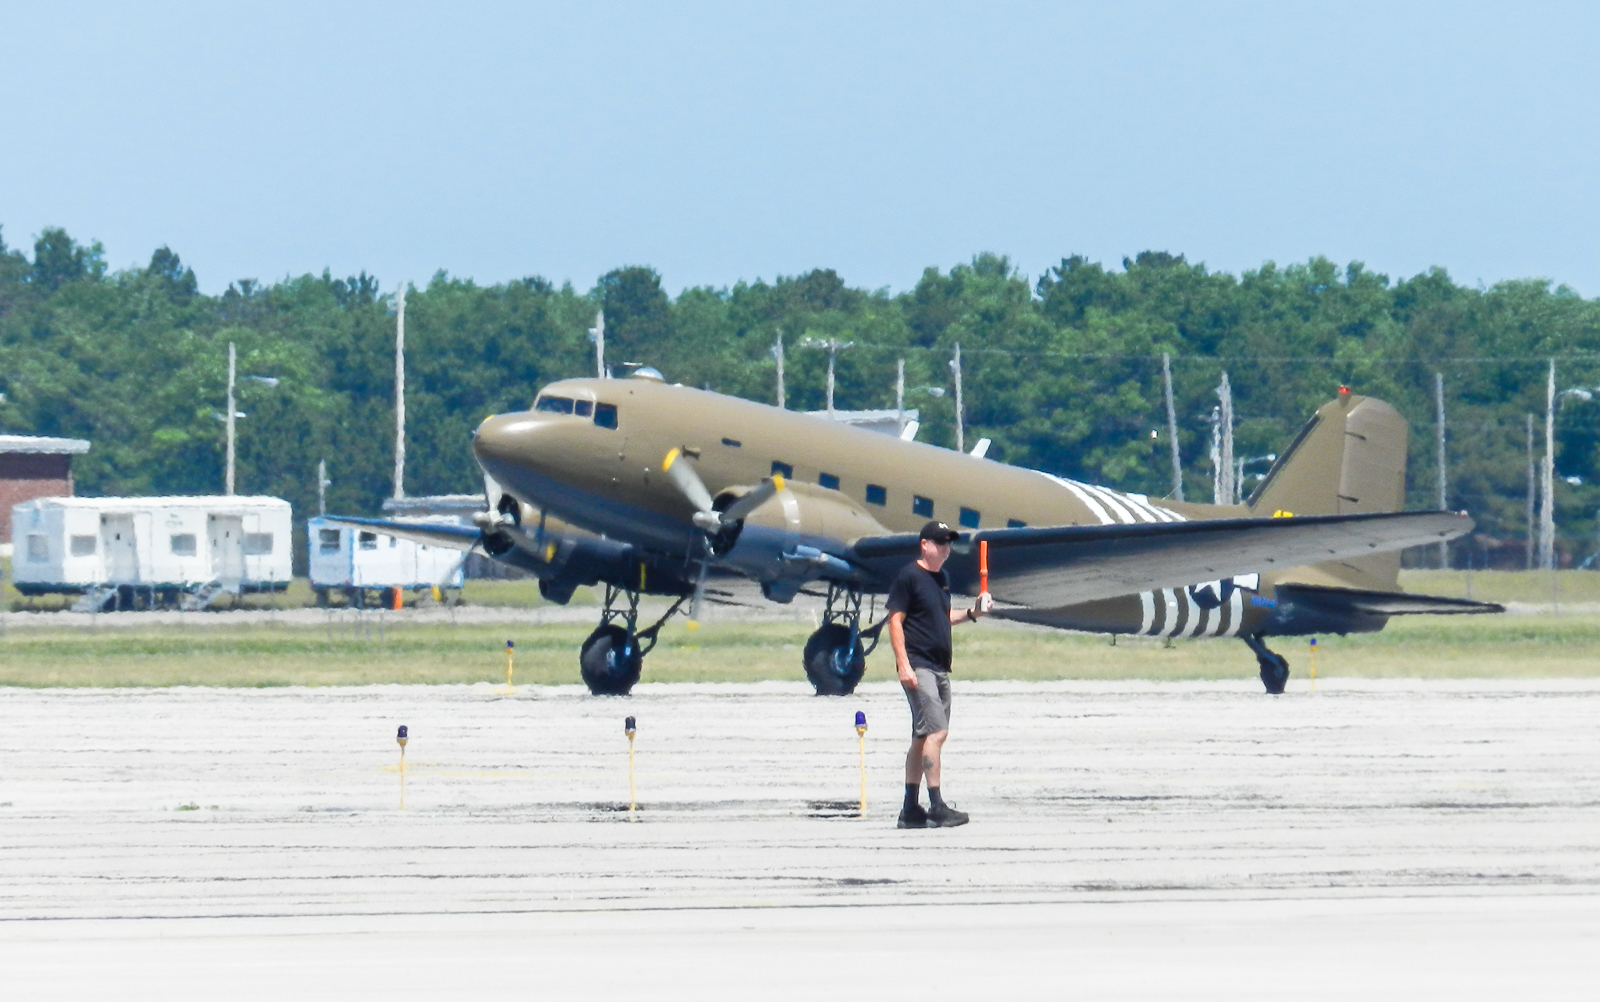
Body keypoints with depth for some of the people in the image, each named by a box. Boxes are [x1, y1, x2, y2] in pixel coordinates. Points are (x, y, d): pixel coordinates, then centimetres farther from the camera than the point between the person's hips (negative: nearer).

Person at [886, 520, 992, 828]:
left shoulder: (941, 579, 17)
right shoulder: (909, 576, -8)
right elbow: (895, 621, -11)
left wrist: (972, 613, 10)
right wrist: (903, 664, -18)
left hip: (939, 668, 9)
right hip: (918, 667, -9)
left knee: (923, 738, 10)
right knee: (936, 732, -16)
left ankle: (910, 811, 15)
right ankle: (937, 808, -17)